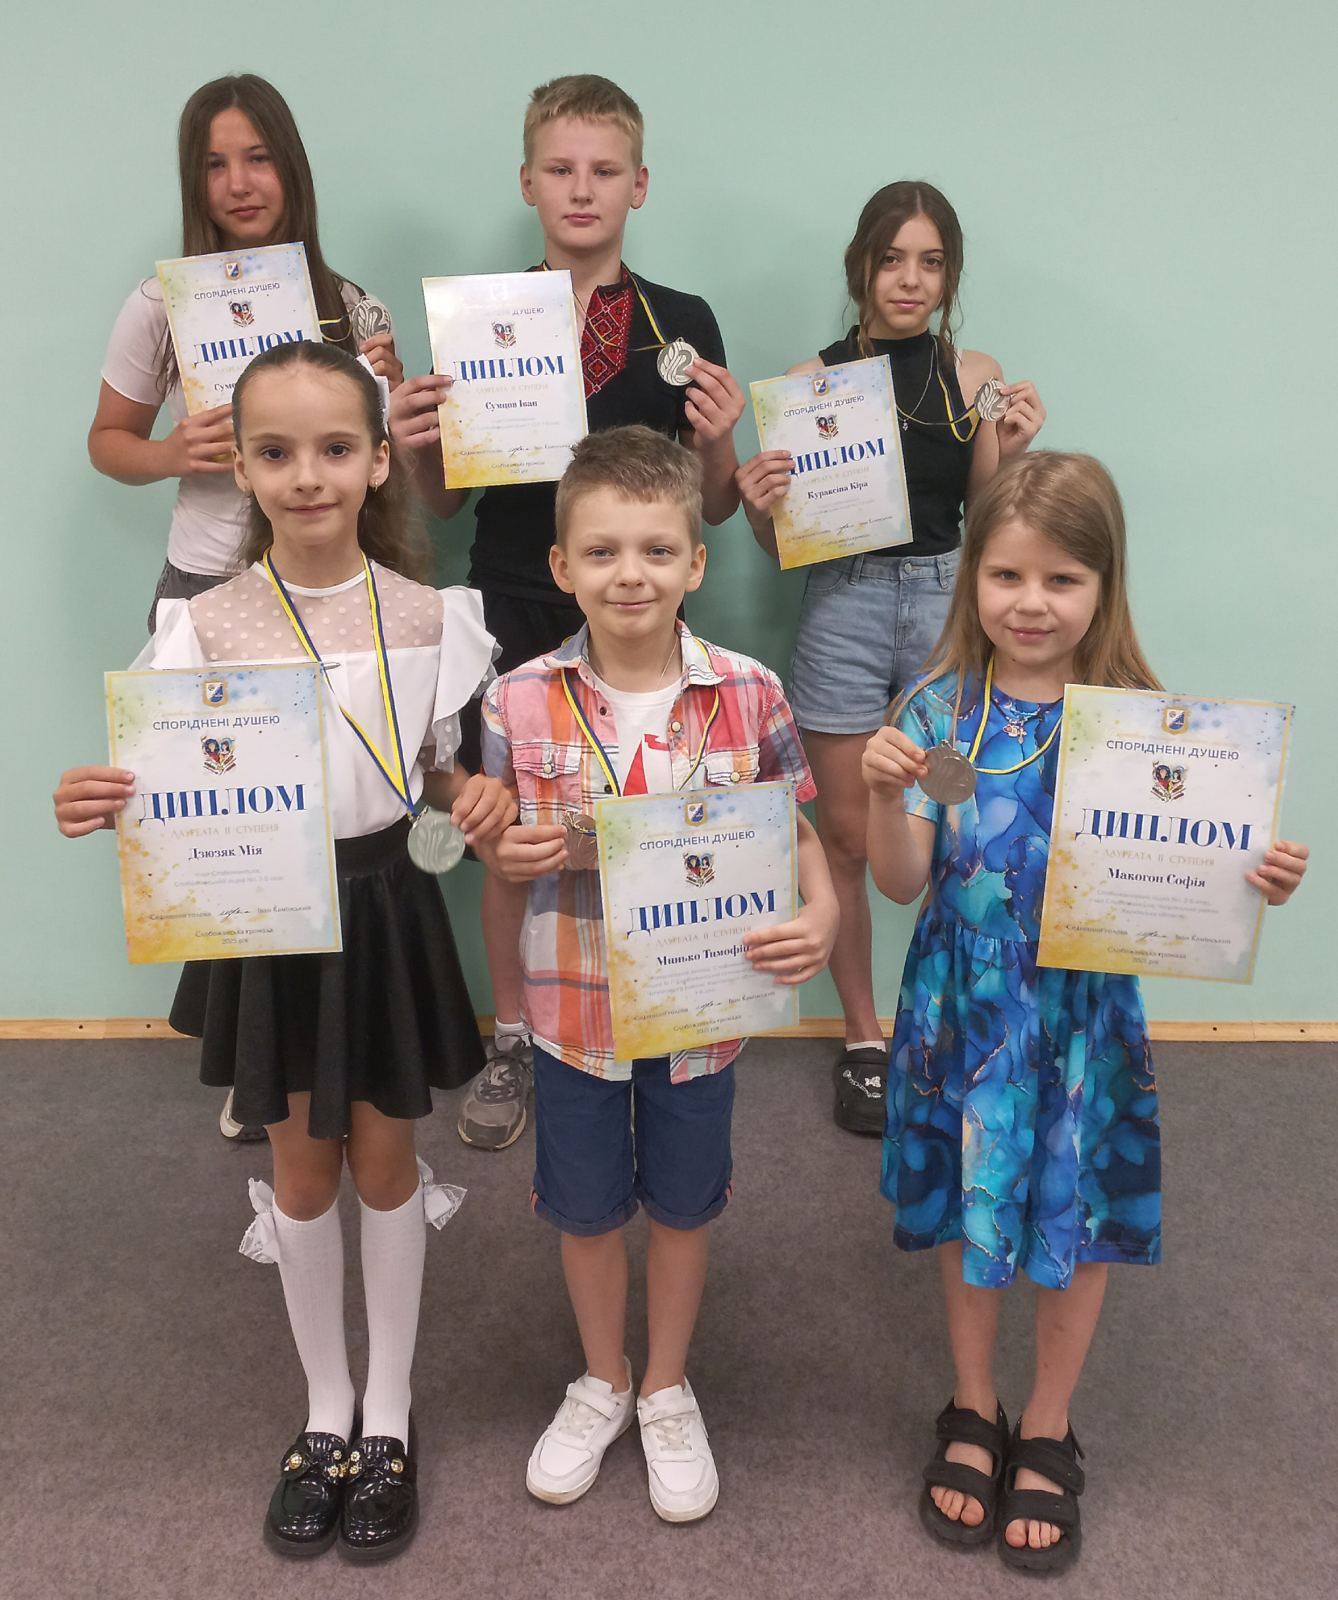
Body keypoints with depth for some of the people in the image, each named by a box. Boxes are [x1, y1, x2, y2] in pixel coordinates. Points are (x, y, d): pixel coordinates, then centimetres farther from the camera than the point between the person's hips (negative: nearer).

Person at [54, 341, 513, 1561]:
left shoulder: (426, 617, -7)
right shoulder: (208, 624, -8)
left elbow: (433, 774, 2)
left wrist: (477, 800, -20)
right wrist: (106, 805, -26)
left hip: (384, 908, 0)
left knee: (383, 1155, 12)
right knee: (302, 1162, 13)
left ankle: (388, 1415, 32)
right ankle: (325, 1410, 35)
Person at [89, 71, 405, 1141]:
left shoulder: (355, 310, 5)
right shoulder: (163, 307, 1)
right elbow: (109, 441, 10)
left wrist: (387, 402, -9)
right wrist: (173, 456, -11)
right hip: (208, 593, 0)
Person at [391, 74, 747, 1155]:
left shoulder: (683, 325, 3)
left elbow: (714, 508, 6)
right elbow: (447, 498, 9)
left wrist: (717, 443, -14)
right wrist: (418, 443, -11)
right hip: (512, 611, 1)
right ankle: (513, 1041, 27)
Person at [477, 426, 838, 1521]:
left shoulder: (749, 696, -11)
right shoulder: (521, 703, -11)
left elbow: (797, 828, -1)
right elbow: (495, 846, 1)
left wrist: (820, 911, -20)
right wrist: (509, 854, -23)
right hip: (575, 1006, 1)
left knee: (683, 1204, 19)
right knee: (586, 1208, 19)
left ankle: (668, 1391, 44)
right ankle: (602, 1382, 46)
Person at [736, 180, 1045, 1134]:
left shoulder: (975, 377, 5)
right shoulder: (811, 381, 3)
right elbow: (783, 545, 6)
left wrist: (1008, 455, -8)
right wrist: (758, 504, -15)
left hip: (945, 601, 1)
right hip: (842, 605, 0)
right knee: (847, 839, 6)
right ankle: (865, 1038, 22)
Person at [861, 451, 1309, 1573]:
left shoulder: (1139, 719, -9)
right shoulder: (939, 711, -8)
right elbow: (903, 883, -9)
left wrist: (1258, 883, -25)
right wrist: (886, 793, -26)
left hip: (1083, 1013, 0)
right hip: (963, 1007, 1)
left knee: (1077, 1217, 14)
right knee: (967, 1209, 17)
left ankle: (1047, 1432, 39)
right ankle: (974, 1410, 41)